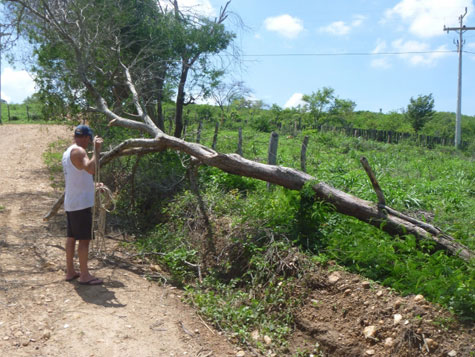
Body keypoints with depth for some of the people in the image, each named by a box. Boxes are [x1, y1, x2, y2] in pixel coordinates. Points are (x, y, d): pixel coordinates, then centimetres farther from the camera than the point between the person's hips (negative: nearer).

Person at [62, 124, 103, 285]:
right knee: (84, 239, -4)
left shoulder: (67, 152, 16)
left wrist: (93, 186, 26)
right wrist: (96, 150, -25)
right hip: (81, 203, -10)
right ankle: (84, 275, 1)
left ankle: (70, 271, 22)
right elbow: (91, 169, -33)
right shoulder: (78, 151, -15)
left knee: (71, 237, 14)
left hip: (70, 203, 10)